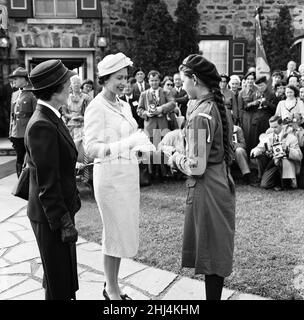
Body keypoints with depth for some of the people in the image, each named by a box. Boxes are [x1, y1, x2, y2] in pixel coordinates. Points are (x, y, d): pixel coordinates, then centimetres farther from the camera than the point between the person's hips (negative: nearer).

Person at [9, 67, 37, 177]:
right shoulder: (14, 94, 13)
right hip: (17, 133, 6)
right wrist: (11, 132, 12)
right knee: (19, 160, 12)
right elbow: (12, 115, 16)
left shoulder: (32, 94, -7)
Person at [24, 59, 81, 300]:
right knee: (58, 282, 8)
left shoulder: (51, 117, 6)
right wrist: (64, 222, -20)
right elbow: (47, 183, -24)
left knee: (64, 275, 24)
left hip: (60, 209, 9)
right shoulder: (42, 126, -24)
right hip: (51, 216, -9)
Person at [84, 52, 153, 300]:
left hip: (129, 173, 8)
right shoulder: (96, 107, -11)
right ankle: (112, 291, 20)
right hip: (110, 174, -8)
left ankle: (112, 284, 29)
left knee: (125, 231, 14)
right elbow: (91, 148, -19)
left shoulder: (124, 106, 12)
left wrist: (142, 143, 1)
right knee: (116, 232, 2)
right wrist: (127, 143, -30)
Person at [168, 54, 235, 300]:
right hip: (222, 183, 9)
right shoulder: (217, 106, 6)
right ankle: (215, 293, 36)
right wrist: (184, 155, 11)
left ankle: (213, 294, 21)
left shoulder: (200, 114, -21)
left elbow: (196, 167, -23)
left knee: (210, 252, 6)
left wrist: (177, 159, -6)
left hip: (206, 188, -9)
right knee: (218, 249, 20)